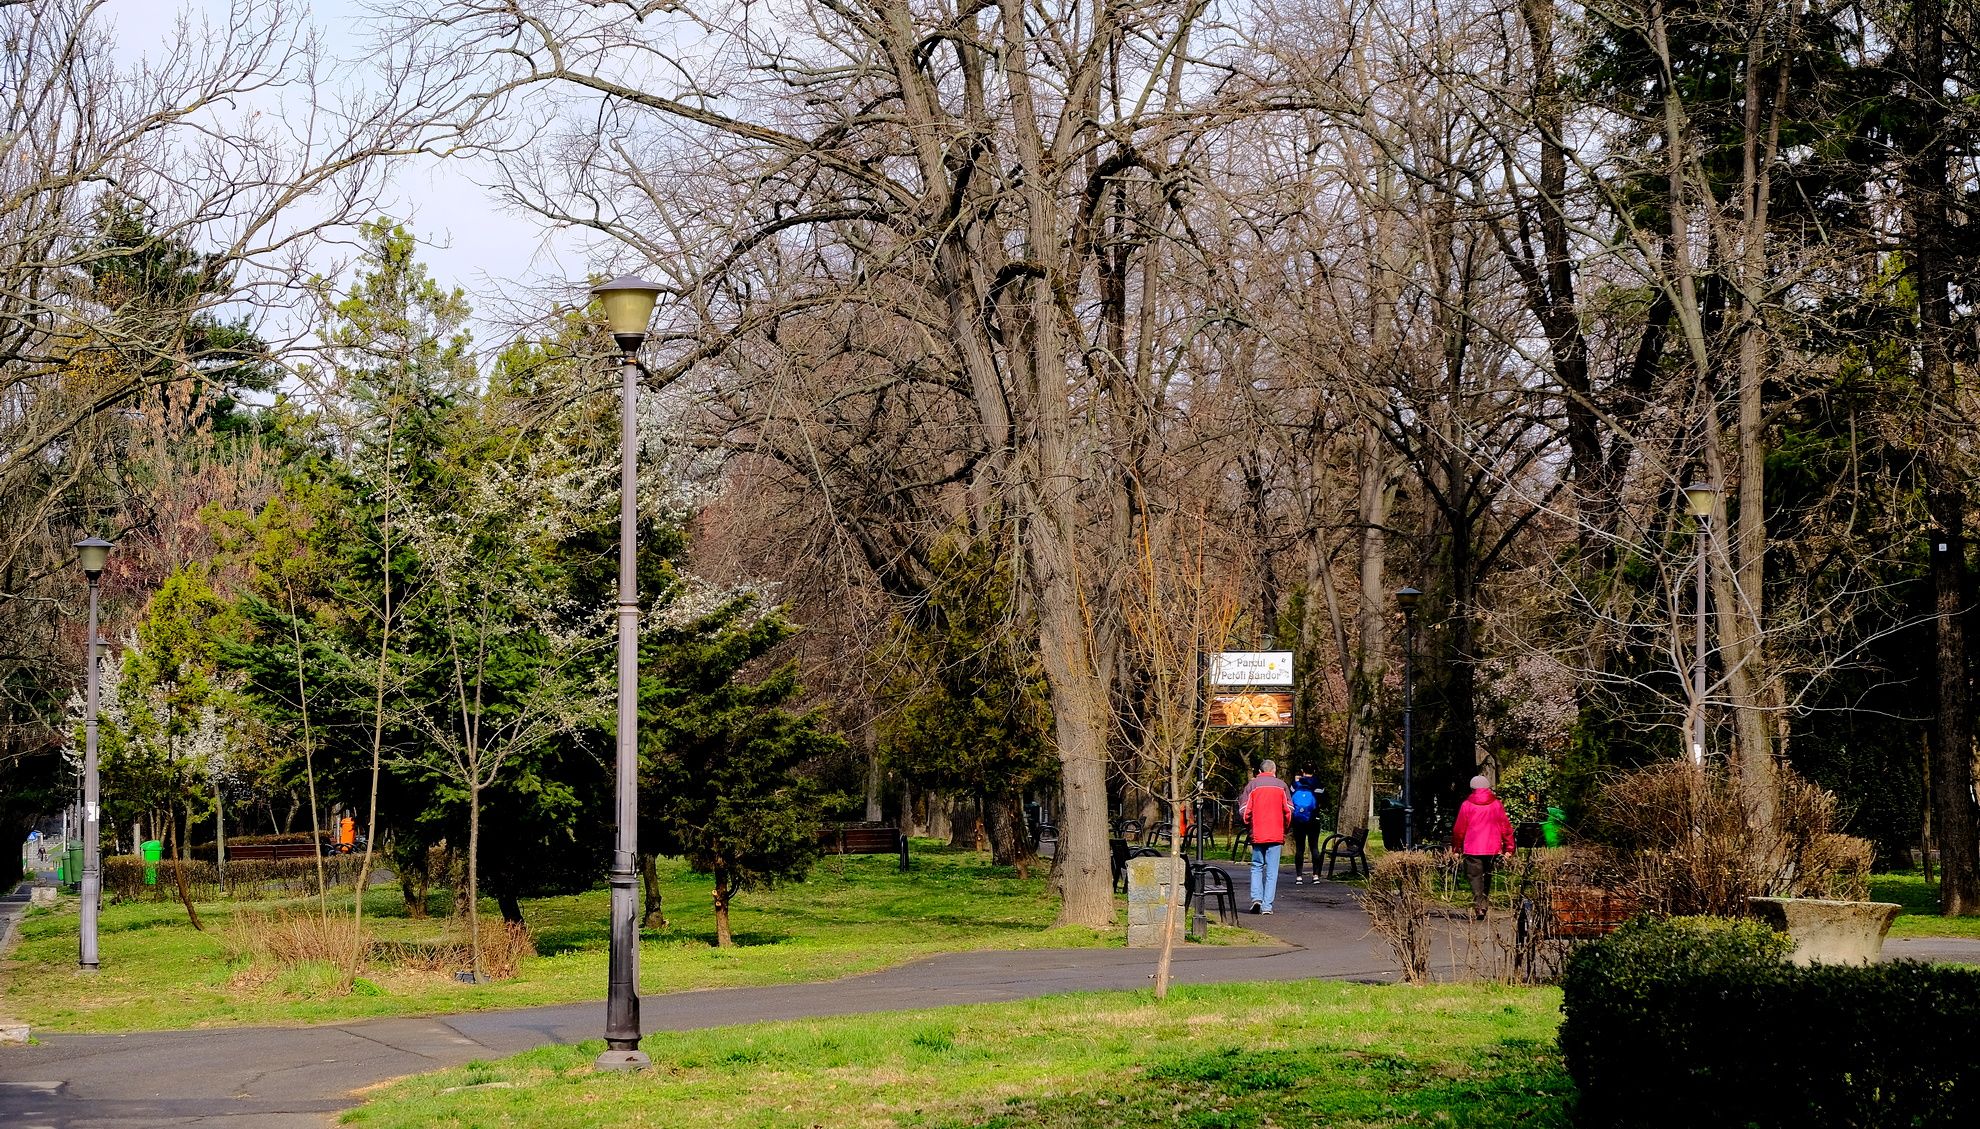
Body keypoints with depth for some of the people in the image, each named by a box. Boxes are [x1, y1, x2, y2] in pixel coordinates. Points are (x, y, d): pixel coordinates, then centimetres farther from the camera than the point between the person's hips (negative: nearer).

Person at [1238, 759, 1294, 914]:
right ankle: (1267, 905, -2)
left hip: (1257, 834, 0)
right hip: (1276, 835, 0)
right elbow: (1289, 810, 2)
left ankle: (1256, 897, -5)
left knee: (1257, 866, 13)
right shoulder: (1281, 785, 4)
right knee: (1272, 870, 3)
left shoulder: (1252, 785, 3)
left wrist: (1249, 825, 16)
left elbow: (1244, 811, -2)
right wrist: (1284, 828, 16)